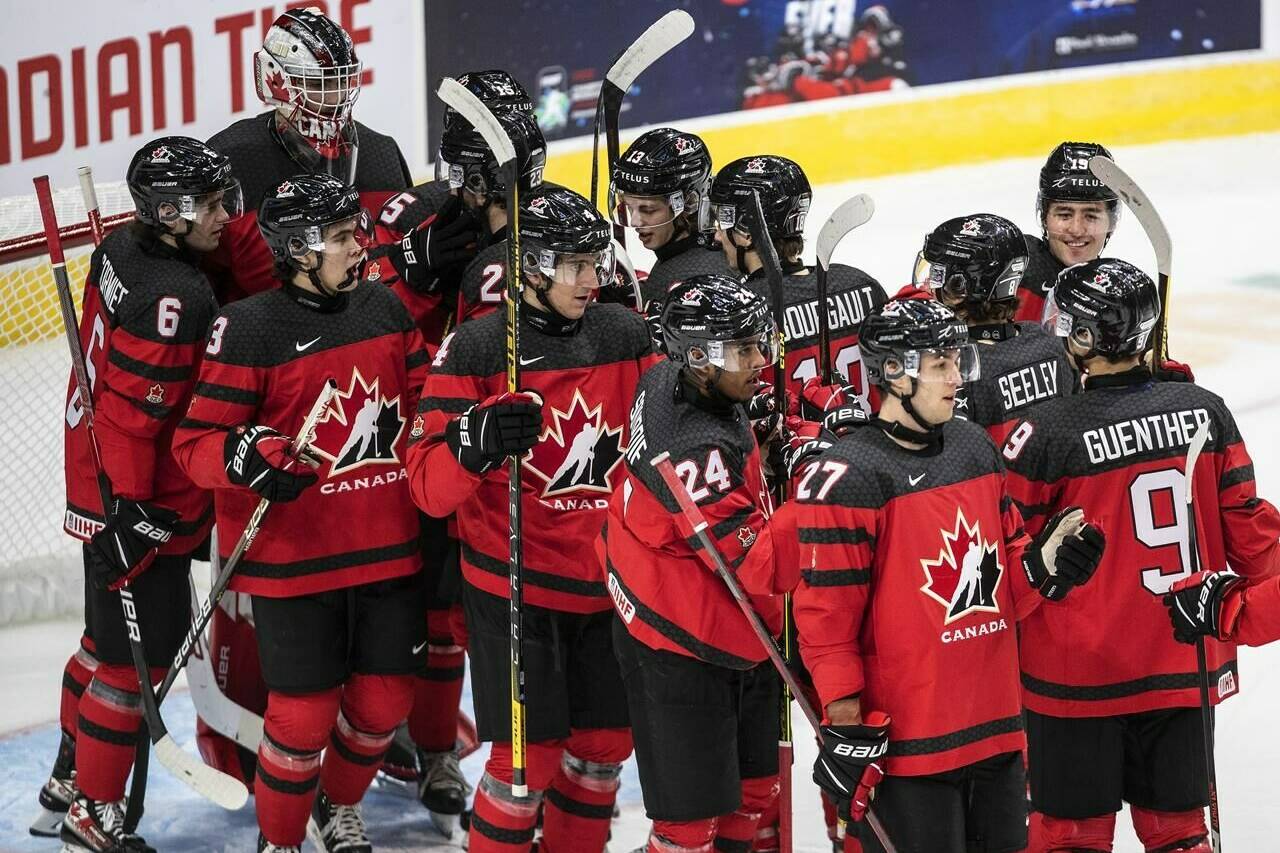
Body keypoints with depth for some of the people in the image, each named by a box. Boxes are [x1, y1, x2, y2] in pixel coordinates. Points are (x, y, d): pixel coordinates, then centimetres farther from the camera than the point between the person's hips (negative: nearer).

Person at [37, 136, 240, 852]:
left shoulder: (126, 249, 3)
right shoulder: (173, 298, -25)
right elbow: (132, 411, -27)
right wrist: (128, 512, -24)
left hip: (106, 489, 10)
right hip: (142, 504, -10)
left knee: (114, 635, 22)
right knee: (139, 649, -1)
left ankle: (66, 789, 36)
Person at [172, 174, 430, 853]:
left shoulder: (384, 308, 7)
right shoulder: (249, 328, -11)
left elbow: (424, 401, 14)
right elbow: (195, 441, -12)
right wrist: (247, 456, -31)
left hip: (390, 548, 5)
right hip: (295, 560, -5)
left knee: (383, 700, 12)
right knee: (304, 716, -1)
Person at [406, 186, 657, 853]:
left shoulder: (629, 337, 3)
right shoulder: (475, 350, -11)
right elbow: (429, 487, -15)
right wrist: (478, 443, -34)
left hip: (606, 585, 5)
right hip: (513, 587, -5)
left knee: (604, 746, 13)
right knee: (529, 756, -6)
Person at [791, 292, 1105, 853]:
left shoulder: (975, 448, 11)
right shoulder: (847, 475, -13)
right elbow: (826, 614, -13)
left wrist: (1044, 565, -2)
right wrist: (847, 728, -14)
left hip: (995, 725, 7)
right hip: (904, 742, -7)